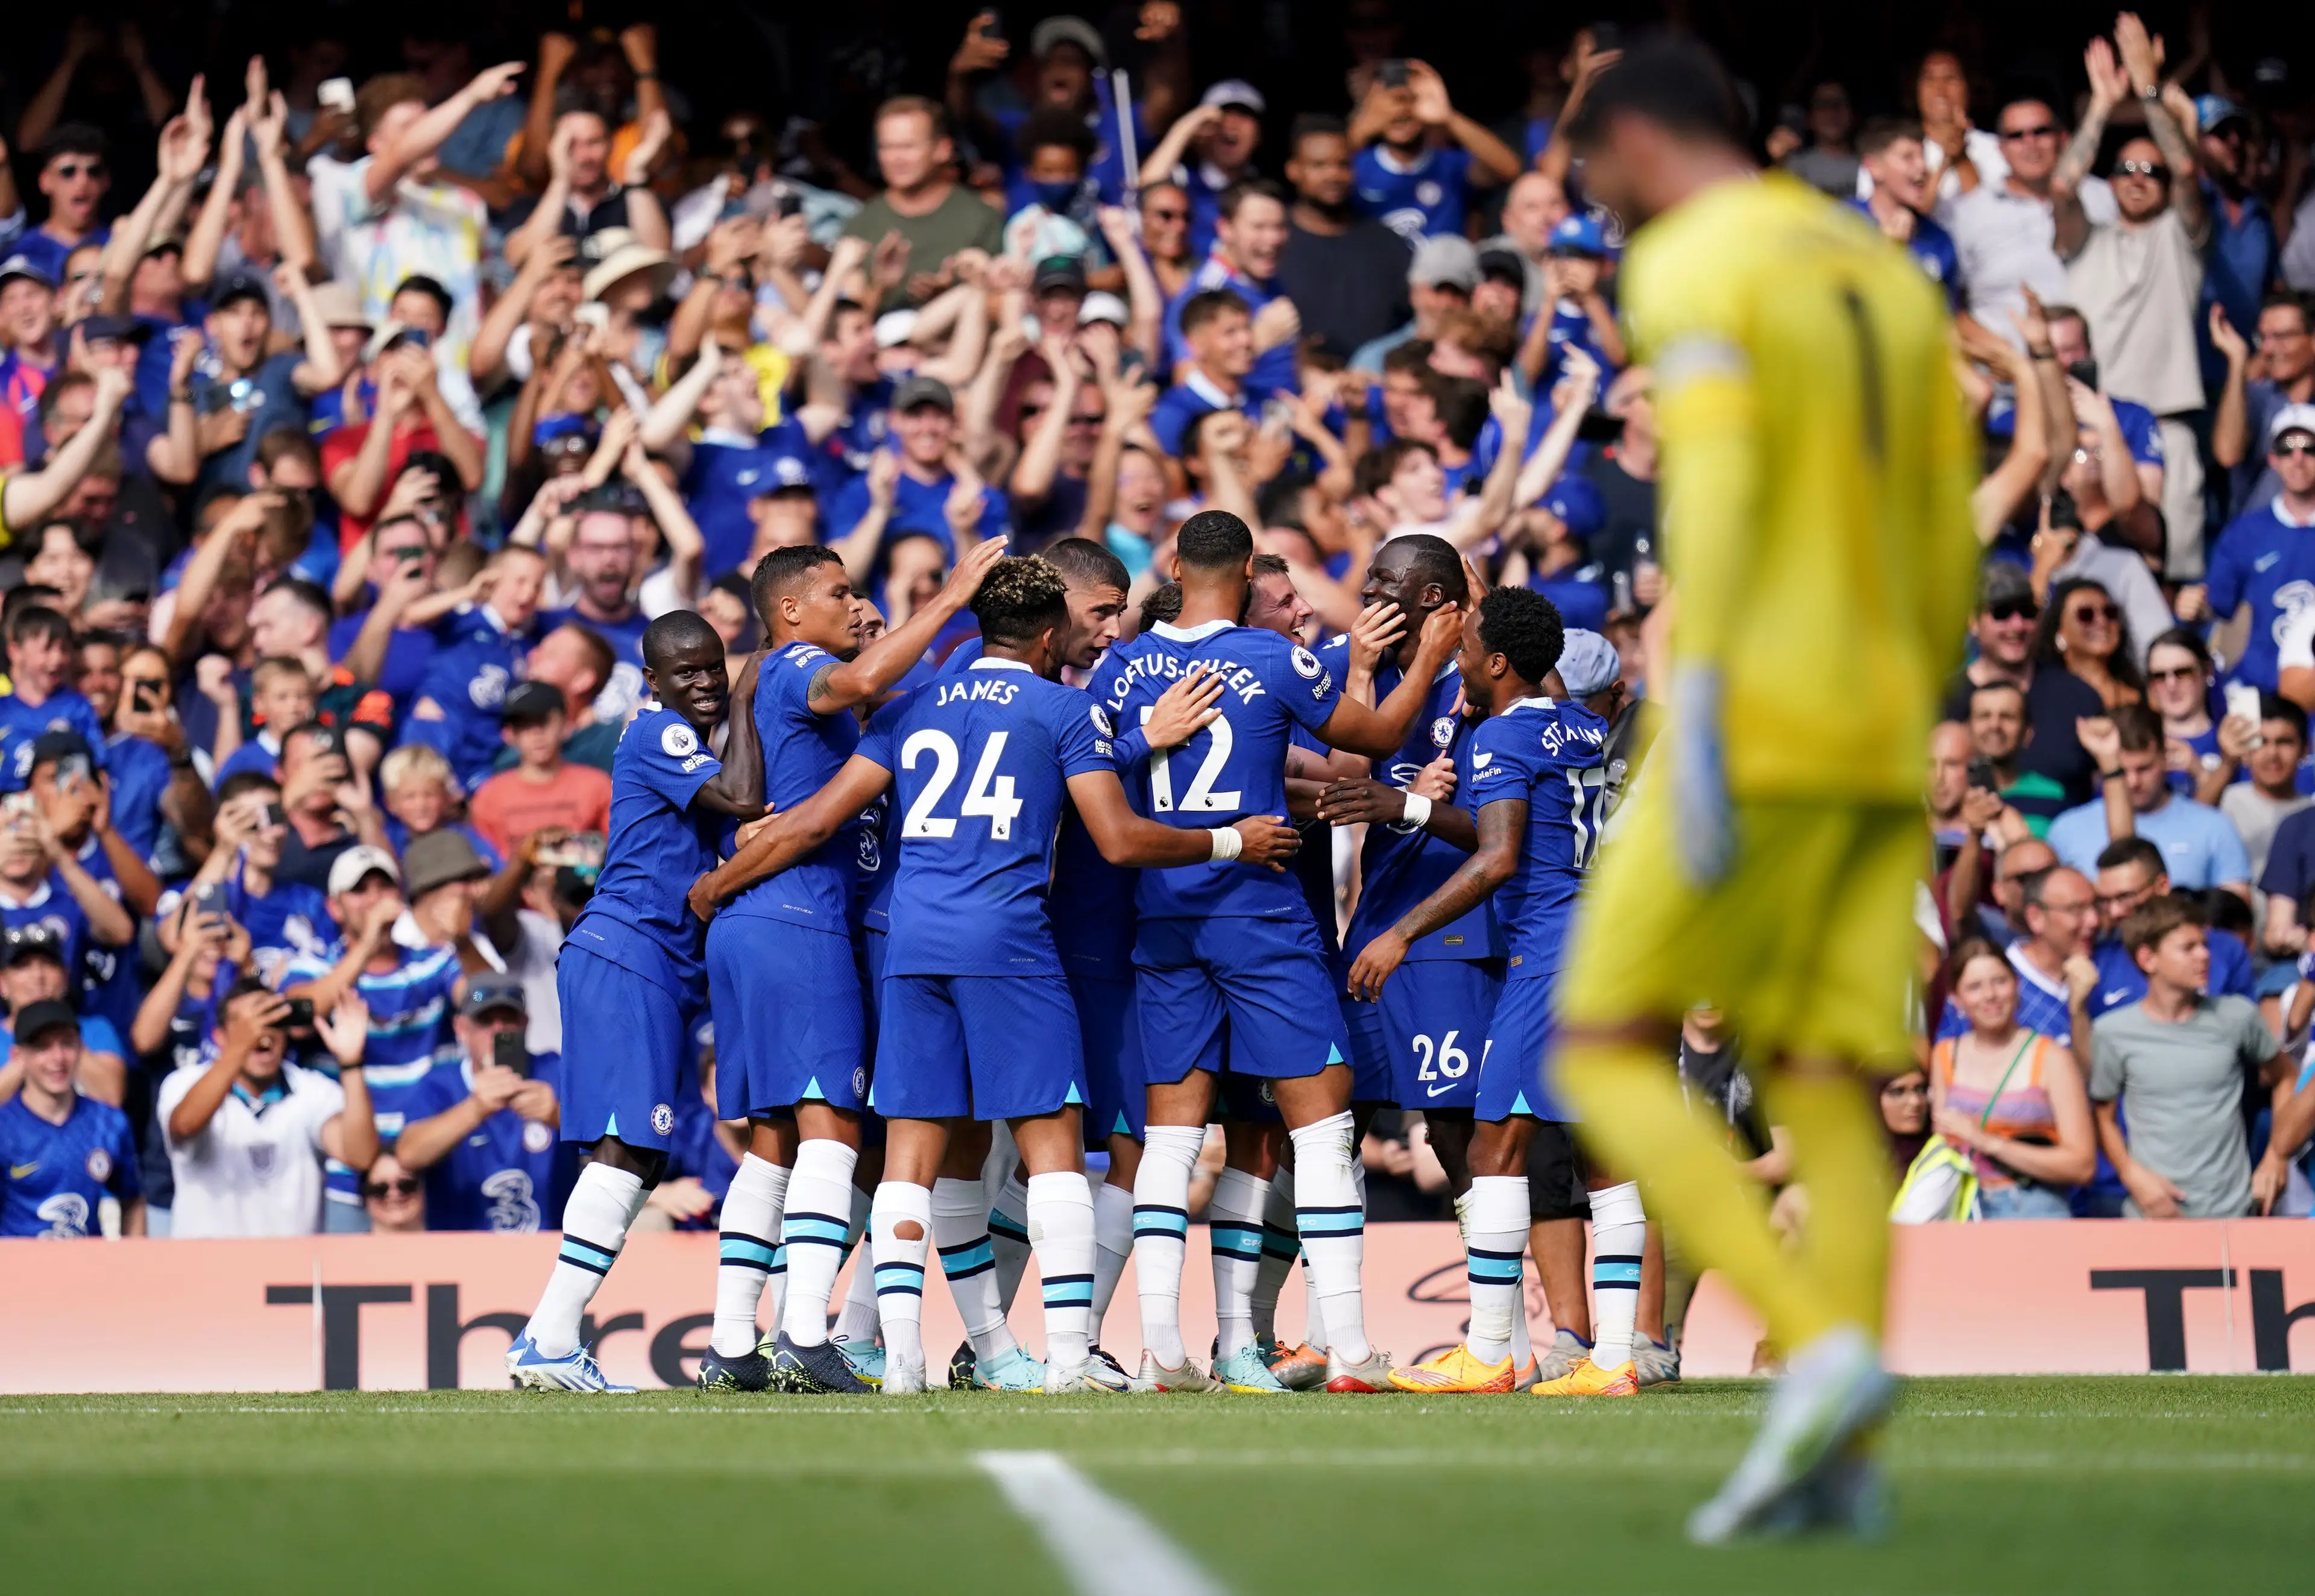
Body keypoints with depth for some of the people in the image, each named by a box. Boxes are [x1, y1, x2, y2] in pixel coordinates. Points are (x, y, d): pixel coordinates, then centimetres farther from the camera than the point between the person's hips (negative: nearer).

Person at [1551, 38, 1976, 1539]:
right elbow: (1950, 542, 19)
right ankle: (1841, 1455, -10)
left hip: (1760, 724, -7)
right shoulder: (1888, 275, 19)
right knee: (1822, 1077, 3)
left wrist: (1698, 715, -26)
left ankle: (1822, 1351, -19)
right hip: (1879, 739, 7)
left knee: (1608, 1052, -2)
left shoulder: (1697, 267, -5)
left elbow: (1716, 487, -20)